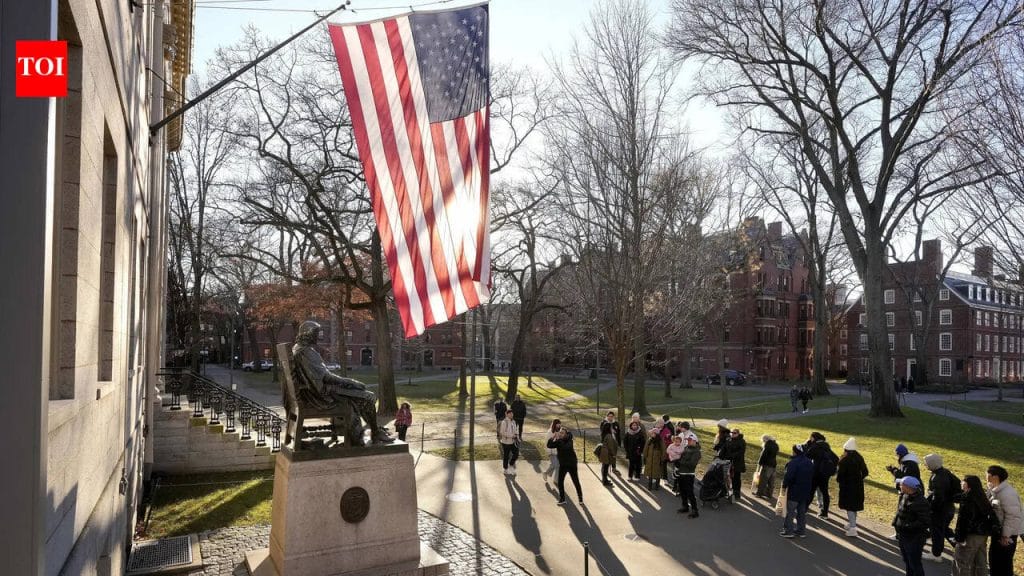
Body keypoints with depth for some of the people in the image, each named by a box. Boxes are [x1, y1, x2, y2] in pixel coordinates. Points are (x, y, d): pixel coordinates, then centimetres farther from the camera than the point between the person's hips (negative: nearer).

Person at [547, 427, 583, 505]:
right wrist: (554, 438, -27)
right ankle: (562, 499, 18)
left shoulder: (569, 441, -17)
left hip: (572, 464, -4)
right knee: (560, 482, 4)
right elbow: (549, 445, -16)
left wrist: (559, 440, -39)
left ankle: (581, 499, 20)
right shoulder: (558, 441, -4)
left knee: (576, 482, 4)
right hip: (562, 464, 4)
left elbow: (565, 447, -37)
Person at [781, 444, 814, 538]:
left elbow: (789, 476, -24)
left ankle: (788, 531, 0)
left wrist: (784, 485, -10)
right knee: (802, 511, 17)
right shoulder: (809, 462, 7)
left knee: (790, 511, 0)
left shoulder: (793, 463, -21)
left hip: (794, 491, -8)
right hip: (806, 491, 8)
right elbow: (812, 476, 16)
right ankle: (801, 531, 23)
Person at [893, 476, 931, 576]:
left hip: (914, 539, -9)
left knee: (915, 564, 4)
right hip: (903, 537, 9)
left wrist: (907, 526, -28)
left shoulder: (920, 502, -26)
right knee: (907, 562, 24)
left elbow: (925, 522, -27)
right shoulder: (904, 496, 1)